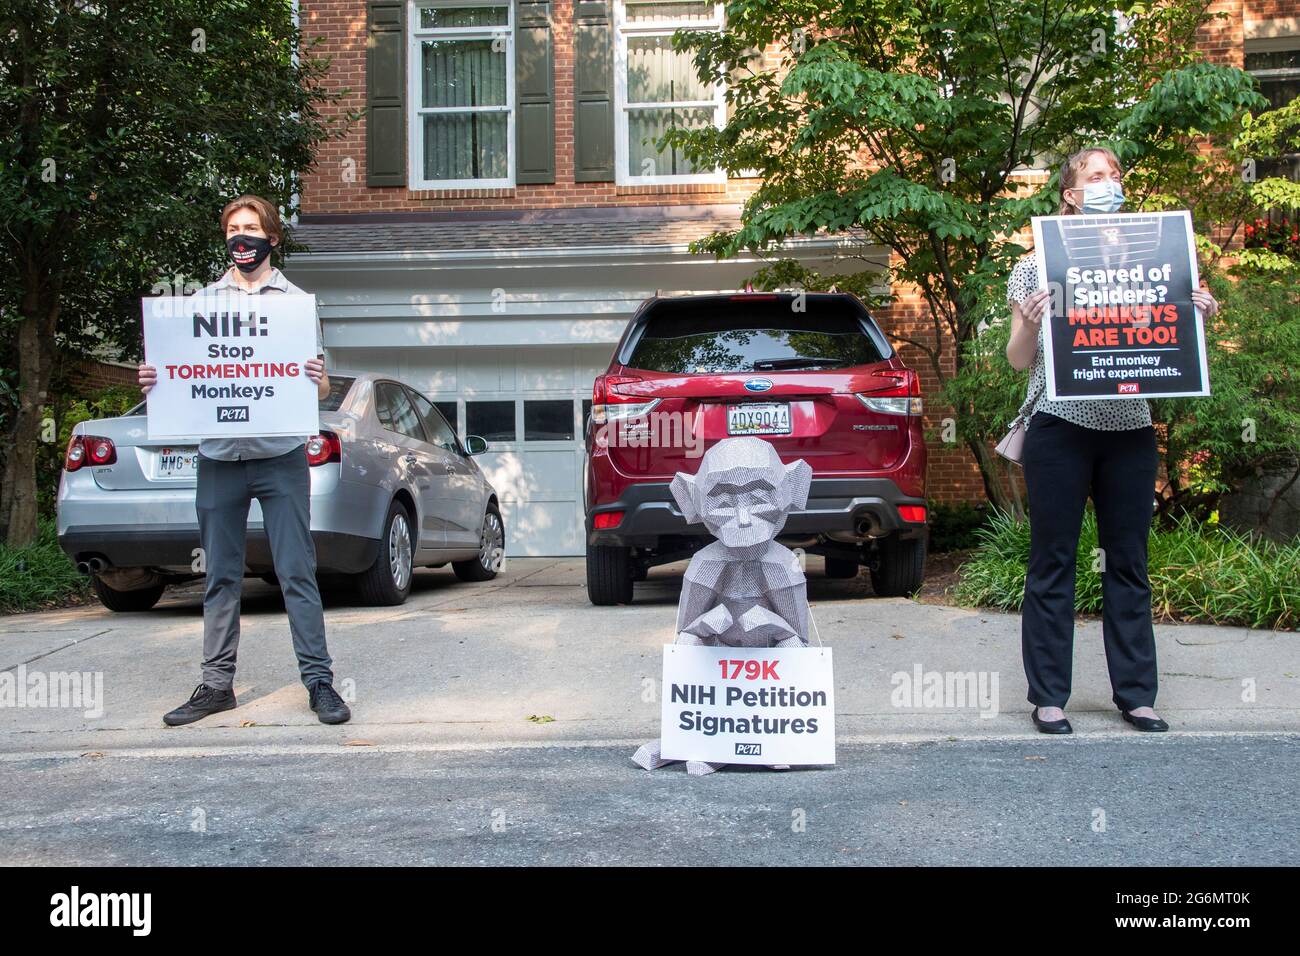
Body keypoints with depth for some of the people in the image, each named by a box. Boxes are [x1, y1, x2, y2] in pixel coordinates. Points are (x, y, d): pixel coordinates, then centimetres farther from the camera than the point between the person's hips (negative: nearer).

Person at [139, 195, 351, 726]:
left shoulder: (297, 302, 9)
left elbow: (321, 387, 9)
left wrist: (317, 380, -14)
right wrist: (153, 382, -4)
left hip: (281, 457, -2)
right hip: (219, 458, 2)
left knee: (297, 572, -3)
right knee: (220, 577, 7)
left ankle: (318, 681, 1)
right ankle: (217, 685, 14)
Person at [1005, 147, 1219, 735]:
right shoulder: (1036, 267, 2)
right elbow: (1019, 360, 0)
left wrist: (1198, 318, -2)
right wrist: (1029, 323, -19)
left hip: (1130, 430, 3)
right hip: (1060, 426, -3)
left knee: (1128, 563, 7)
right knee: (1053, 564, 1)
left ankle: (1135, 692, 15)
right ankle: (1048, 696, 8)